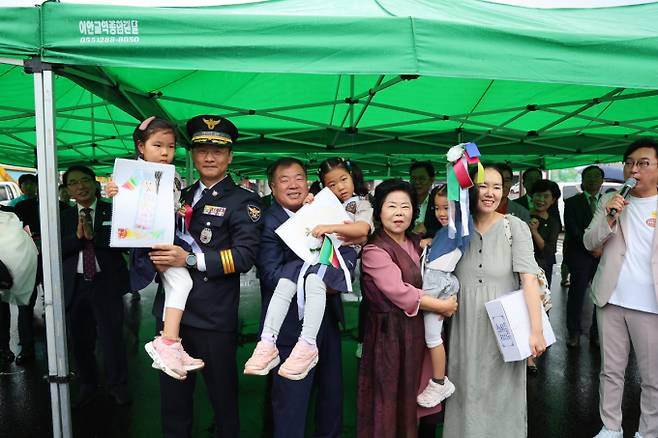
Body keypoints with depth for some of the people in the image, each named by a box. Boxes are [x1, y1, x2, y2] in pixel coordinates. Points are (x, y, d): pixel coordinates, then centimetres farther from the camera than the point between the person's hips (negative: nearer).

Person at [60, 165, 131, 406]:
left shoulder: (114, 211, 0)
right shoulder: (63, 217, 8)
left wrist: (94, 235, -19)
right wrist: (77, 236, -15)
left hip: (106, 284, -3)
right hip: (75, 285, 3)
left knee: (112, 337, -1)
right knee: (80, 339, 14)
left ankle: (117, 385, 19)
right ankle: (87, 385, 34)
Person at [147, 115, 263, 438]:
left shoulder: (243, 200, -5)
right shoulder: (180, 196, 14)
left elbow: (245, 255, -16)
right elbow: (159, 234, 21)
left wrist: (190, 259, -23)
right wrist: (159, 258, -2)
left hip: (214, 317, -5)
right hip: (170, 311, 6)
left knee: (223, 396, 11)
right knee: (173, 397, 19)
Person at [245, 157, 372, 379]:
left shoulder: (361, 204, 16)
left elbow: (363, 229, -4)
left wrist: (332, 228, -16)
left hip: (343, 253, -5)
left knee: (314, 279, -36)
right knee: (284, 282, -22)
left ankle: (307, 346, -36)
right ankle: (267, 343, -23)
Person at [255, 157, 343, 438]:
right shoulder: (267, 223, -12)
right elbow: (273, 276, -22)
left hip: (328, 319, 7)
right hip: (292, 326, -6)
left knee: (332, 395, 22)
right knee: (291, 404, 7)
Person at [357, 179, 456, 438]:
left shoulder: (416, 244, 10)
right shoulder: (374, 250, -15)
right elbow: (399, 292, -23)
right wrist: (442, 307, -13)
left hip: (417, 329, 7)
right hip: (389, 332, -7)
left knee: (411, 395, 16)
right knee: (389, 397, 5)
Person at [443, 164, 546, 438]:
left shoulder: (515, 227, -7)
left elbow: (529, 279, -14)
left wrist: (536, 331, -20)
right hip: (466, 326, 3)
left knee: (501, 394, 11)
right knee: (467, 393, 14)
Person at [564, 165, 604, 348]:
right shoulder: (572, 203, 7)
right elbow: (572, 230, -3)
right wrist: (590, 248, -10)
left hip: (604, 256, 2)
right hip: (580, 256, -2)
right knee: (576, 294, 0)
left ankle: (598, 333, 12)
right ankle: (574, 333, 11)